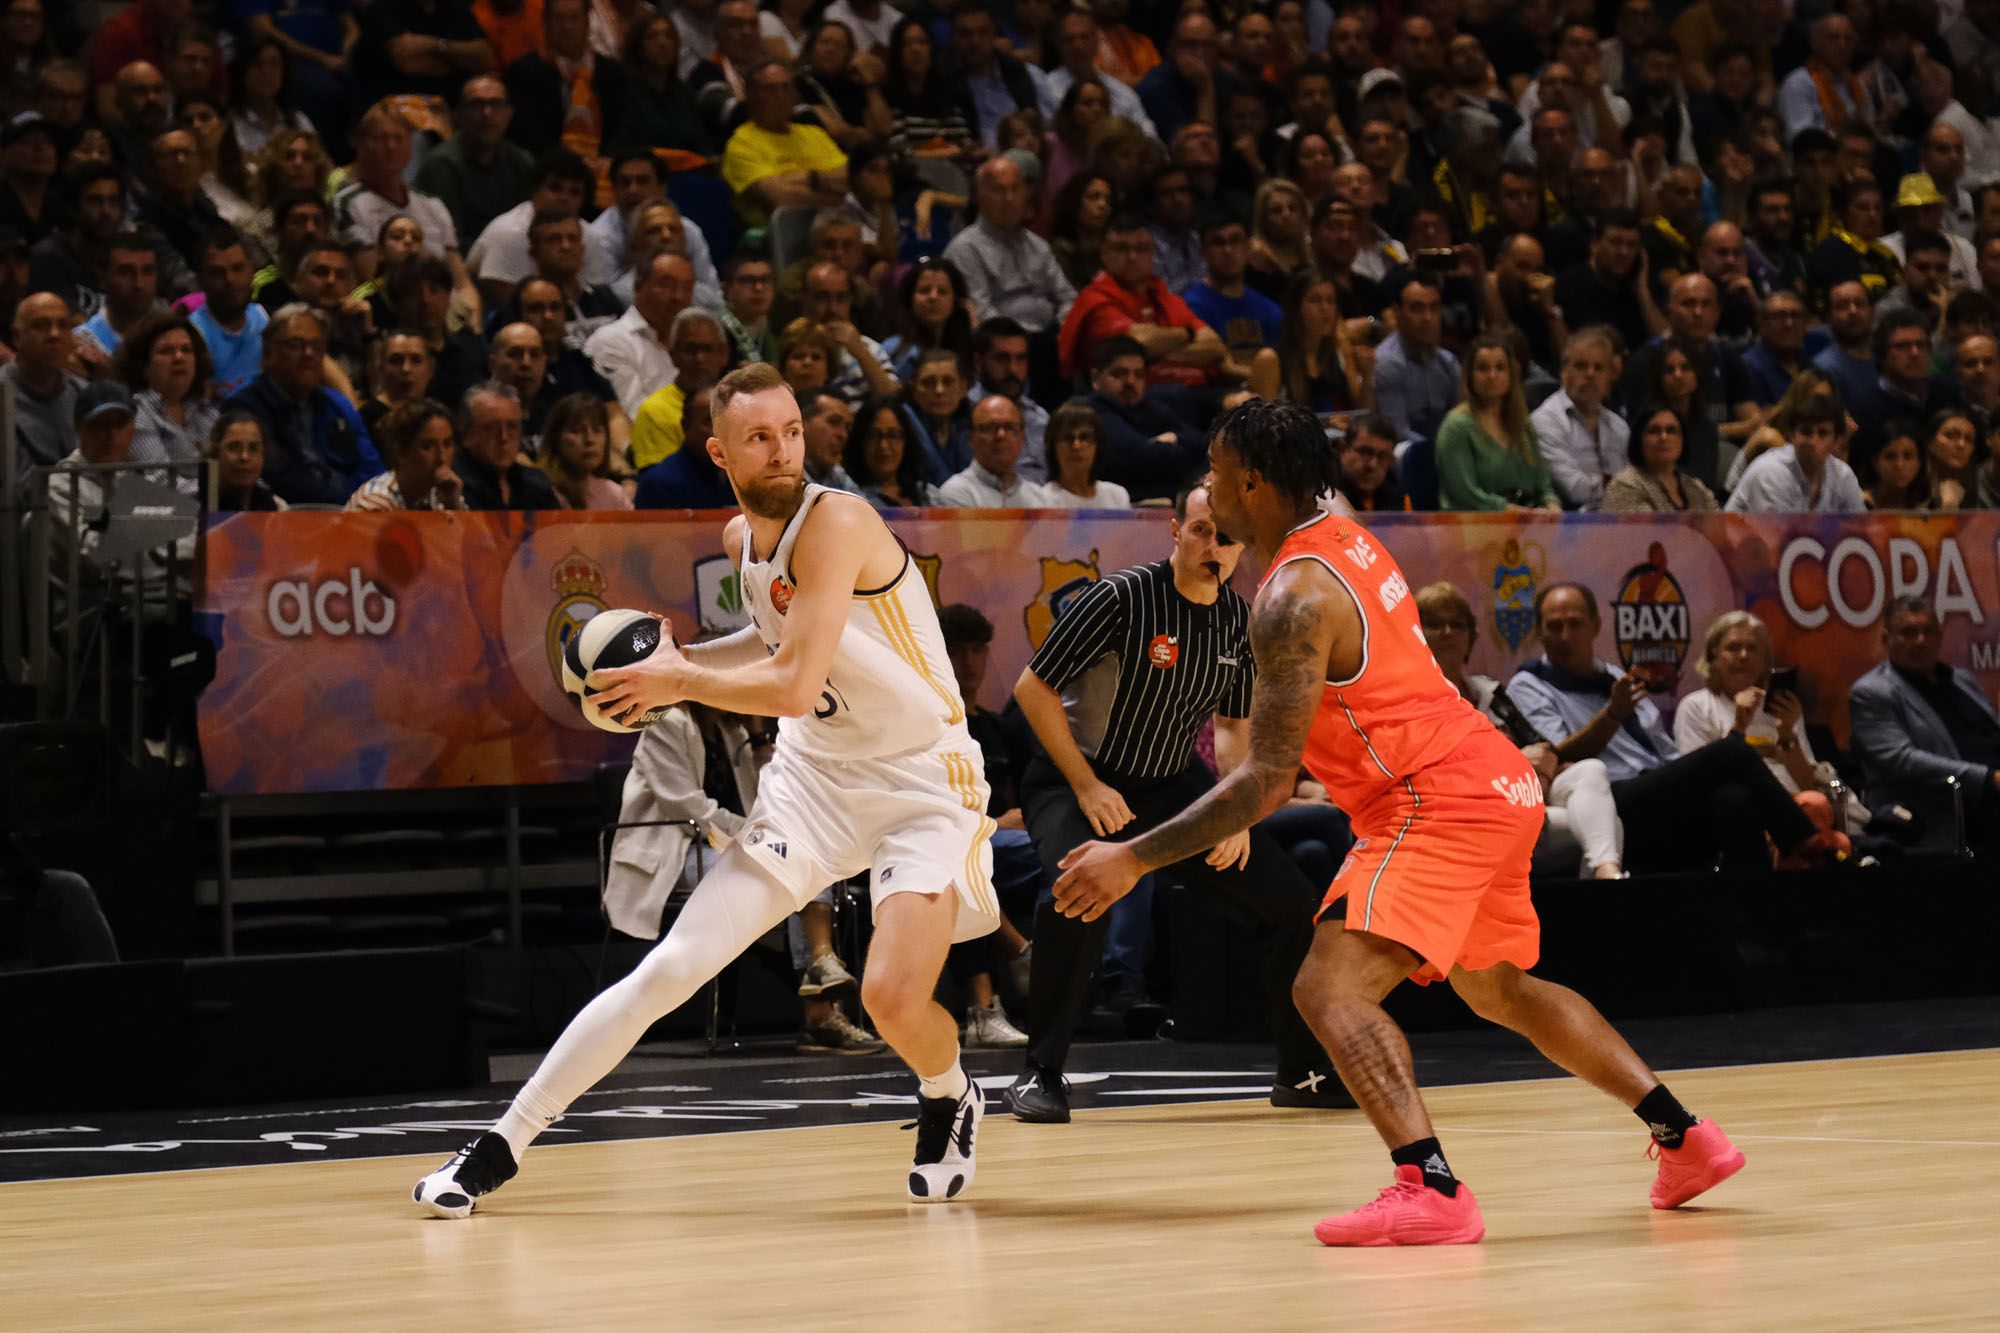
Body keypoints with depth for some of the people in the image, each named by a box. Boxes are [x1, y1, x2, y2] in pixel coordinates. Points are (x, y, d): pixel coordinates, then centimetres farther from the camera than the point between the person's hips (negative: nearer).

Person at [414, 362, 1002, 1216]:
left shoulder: (834, 523, -22)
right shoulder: (741, 539, 2)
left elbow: (794, 686, -29)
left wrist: (678, 683, -15)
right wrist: (683, 659, 7)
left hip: (924, 783, -6)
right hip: (815, 771, 6)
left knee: (894, 996, -23)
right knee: (672, 967, -3)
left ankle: (949, 1101, 14)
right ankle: (503, 1145, 4)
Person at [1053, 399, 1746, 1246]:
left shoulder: (1293, 597, -17)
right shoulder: (1348, 543, 11)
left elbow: (1267, 782, -20)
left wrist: (1133, 859, -19)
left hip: (1439, 804, -10)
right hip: (1498, 784, 10)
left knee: (1331, 987, -18)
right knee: (1498, 989, 27)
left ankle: (1430, 1190, -32)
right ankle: (1685, 1139, 33)